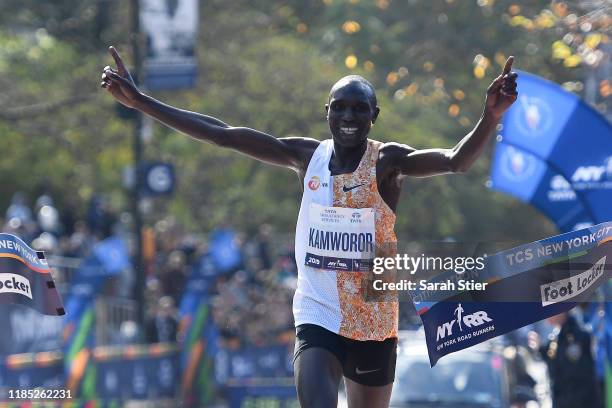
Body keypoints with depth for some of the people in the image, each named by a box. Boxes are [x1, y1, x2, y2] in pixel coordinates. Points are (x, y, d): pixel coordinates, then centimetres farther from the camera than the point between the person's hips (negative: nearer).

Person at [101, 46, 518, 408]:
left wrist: (490, 118, -47)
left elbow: (455, 162, -27)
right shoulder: (307, 157, 0)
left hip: (374, 324, -1)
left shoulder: (387, 162, -9)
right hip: (318, 318, 1)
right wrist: (140, 101, -2)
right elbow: (220, 134, 1)